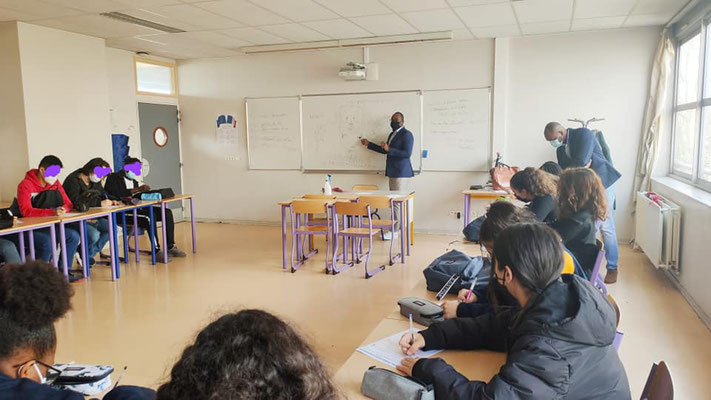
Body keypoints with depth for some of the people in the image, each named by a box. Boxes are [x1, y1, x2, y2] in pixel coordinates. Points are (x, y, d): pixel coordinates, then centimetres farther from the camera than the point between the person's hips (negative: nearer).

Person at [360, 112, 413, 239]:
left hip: (401, 173, -9)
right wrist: (369, 144, 33)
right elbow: (385, 150, 31)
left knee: (398, 201, -9)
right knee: (394, 201, 11)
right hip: (392, 172, 9)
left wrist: (389, 149, -23)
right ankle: (396, 228, 18)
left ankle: (395, 231, -7)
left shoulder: (406, 135, -9)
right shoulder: (392, 135, 19)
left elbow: (407, 153, -20)